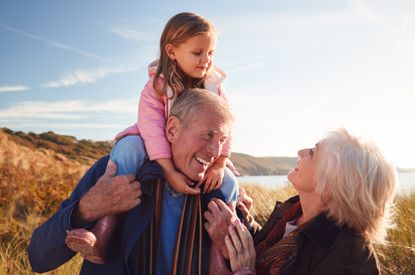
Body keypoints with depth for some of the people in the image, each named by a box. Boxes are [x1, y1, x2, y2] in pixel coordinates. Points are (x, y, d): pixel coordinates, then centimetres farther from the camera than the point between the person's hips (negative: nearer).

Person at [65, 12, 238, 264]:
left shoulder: (215, 87, -4)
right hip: (159, 154, -2)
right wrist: (170, 172, -39)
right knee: (129, 146, -33)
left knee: (228, 183, -24)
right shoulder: (157, 86, -15)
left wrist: (219, 165, -24)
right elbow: (152, 128, -27)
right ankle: (105, 229, -40)